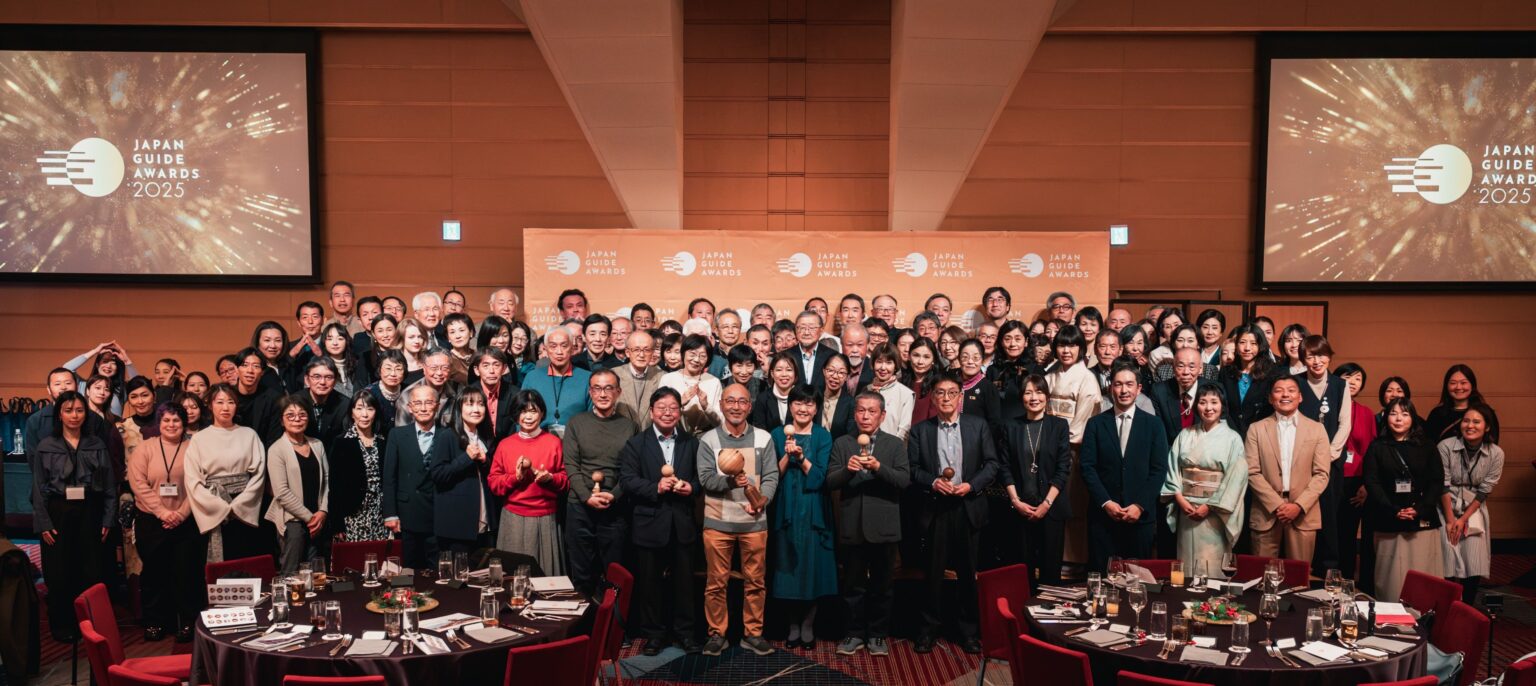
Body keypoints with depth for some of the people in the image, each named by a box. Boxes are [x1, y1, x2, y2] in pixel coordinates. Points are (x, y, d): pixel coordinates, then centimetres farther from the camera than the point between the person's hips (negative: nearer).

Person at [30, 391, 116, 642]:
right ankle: (62, 626, 15)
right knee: (60, 573, 3)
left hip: (90, 513, 1)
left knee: (92, 571, 2)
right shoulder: (46, 446, 3)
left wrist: (108, 519, -1)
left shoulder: (97, 445, 6)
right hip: (58, 514, -1)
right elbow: (39, 488, 1)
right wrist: (43, 524, -6)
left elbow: (110, 484, 5)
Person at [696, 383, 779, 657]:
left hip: (754, 522, 1)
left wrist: (761, 500, -20)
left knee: (755, 581, 8)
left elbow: (771, 476, -2)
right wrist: (729, 482, -26)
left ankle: (752, 633, 20)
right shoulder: (708, 440, 0)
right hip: (718, 522, -1)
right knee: (716, 582, 6)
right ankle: (716, 634, 18)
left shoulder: (763, 438, 3)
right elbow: (705, 479, -8)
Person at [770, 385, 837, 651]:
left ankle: (808, 626, 17)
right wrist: (787, 455, -16)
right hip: (786, 511, 1)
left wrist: (801, 456, -20)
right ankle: (793, 625, 18)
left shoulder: (823, 437, 2)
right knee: (788, 568, 4)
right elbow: (774, 476, -1)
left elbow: (819, 478, -7)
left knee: (812, 568, 2)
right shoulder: (779, 435, 5)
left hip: (813, 512, -1)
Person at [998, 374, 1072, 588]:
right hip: (1020, 508, 1)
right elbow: (1005, 468, 4)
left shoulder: (1059, 425, 4)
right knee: (1022, 565, 1)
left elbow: (1063, 468, -1)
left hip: (1051, 506, -1)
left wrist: (1047, 503, -8)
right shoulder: (1010, 426, 7)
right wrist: (1016, 501, -6)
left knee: (1051, 567, 1)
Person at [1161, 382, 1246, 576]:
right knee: (1187, 563, 7)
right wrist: (1180, 499, -8)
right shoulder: (1185, 435, 8)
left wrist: (1209, 507, -12)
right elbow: (1173, 468, 5)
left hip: (1215, 513, -3)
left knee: (1212, 566, -2)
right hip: (1186, 510, 3)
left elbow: (1235, 478, -7)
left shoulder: (1232, 439, -1)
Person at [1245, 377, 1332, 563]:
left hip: (1303, 515, 0)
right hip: (1266, 514, 0)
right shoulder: (1256, 429, 5)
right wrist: (1276, 505, -11)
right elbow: (1252, 472, -1)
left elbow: (1321, 474, 2)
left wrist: (1299, 506, -10)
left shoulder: (1317, 429, 8)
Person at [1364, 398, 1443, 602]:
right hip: (1388, 523, -1)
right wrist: (1394, 511, -13)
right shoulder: (1377, 447, 7)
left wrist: (1419, 510, -11)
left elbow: (1437, 482, 4)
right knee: (1392, 577, -2)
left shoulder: (1427, 448, 11)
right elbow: (1372, 482, -1)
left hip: (1422, 522, 1)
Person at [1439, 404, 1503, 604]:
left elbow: (1484, 491, -3)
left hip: (1474, 511, 2)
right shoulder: (1446, 447, -13)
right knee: (1448, 566, -10)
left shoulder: (1496, 454, -6)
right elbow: (1443, 486, -9)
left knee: (1474, 568, -5)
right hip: (1447, 508, -2)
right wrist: (1450, 519, -10)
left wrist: (1464, 519, -8)